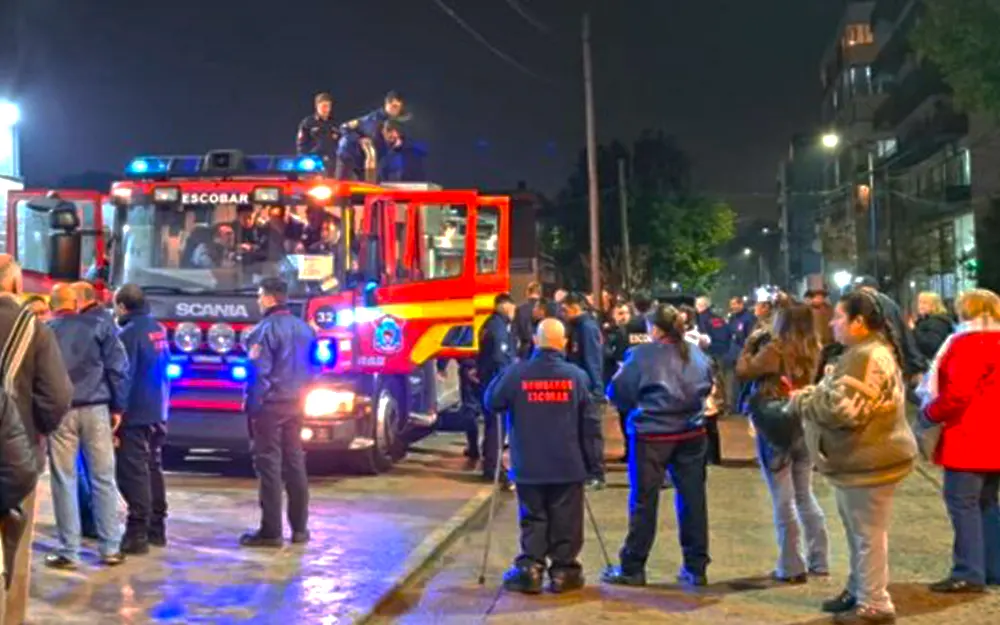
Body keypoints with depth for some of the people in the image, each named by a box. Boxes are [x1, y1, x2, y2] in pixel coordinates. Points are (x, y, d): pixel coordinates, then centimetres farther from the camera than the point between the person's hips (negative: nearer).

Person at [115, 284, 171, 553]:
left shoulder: (128, 333, -16)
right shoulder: (158, 329, 10)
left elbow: (122, 376, -17)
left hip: (134, 413, -9)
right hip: (157, 411, 9)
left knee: (133, 472, -6)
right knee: (153, 468, 16)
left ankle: (137, 533, -6)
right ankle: (156, 528, 22)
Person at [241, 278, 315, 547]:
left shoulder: (265, 329, -14)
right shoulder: (304, 328, 10)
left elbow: (259, 371, -17)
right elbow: (311, 368, 14)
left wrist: (252, 405, -10)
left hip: (270, 404, -7)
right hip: (295, 404, 7)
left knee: (269, 466, -3)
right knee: (295, 463, 12)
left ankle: (271, 531, -1)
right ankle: (300, 528, 17)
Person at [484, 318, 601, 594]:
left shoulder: (516, 373, -8)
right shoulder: (576, 376, -5)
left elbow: (491, 403, 5)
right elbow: (590, 423, -1)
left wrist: (502, 377, 19)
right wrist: (591, 460, 7)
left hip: (528, 465, 0)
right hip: (568, 465, 0)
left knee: (533, 518, 11)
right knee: (565, 520, 9)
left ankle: (529, 569, 6)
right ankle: (563, 570, 12)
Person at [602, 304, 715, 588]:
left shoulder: (642, 355, -11)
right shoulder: (698, 355, 6)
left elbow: (617, 392, -8)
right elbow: (707, 388, 18)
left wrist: (638, 402, 11)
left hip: (652, 434, -4)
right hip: (692, 434, 5)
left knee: (643, 501, 3)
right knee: (693, 499, 9)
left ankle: (632, 568, 11)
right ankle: (696, 568, 15)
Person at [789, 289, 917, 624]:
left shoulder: (869, 358, -23)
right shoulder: (863, 353, 14)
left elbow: (843, 408, -30)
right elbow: (834, 393, 21)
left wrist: (801, 402, -15)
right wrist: (808, 395, 2)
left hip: (869, 461, -11)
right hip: (858, 458, 11)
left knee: (868, 535, -1)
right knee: (857, 532, 21)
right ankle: (858, 591, 35)